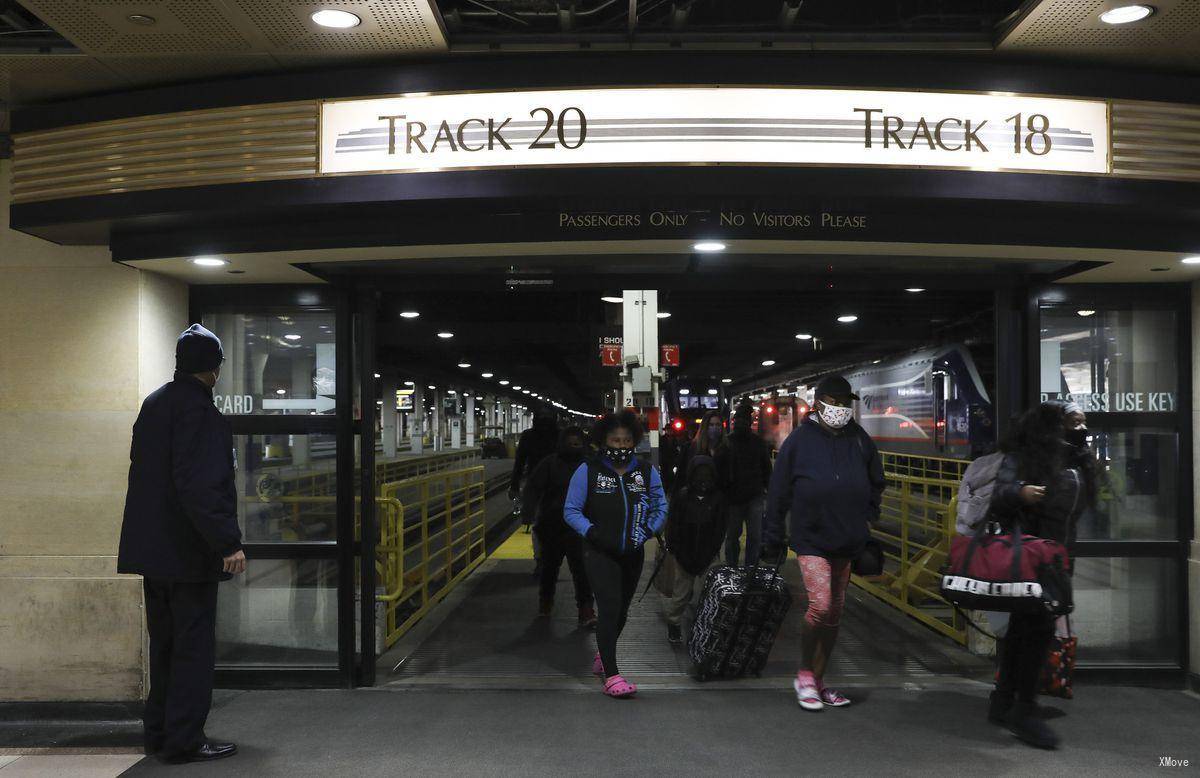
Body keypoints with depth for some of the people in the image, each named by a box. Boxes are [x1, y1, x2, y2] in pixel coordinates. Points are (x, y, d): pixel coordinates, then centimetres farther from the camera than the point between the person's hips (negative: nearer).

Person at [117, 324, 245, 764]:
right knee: (194, 646, -1)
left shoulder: (153, 405, 12)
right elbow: (202, 485, -24)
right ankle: (184, 740, 4)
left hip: (152, 547, 9)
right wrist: (228, 542, -22)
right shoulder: (198, 410, -17)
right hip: (188, 550, -9)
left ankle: (159, 732, 25)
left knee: (165, 642, 17)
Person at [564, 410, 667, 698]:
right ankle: (611, 675, -10)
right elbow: (571, 510, -5)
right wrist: (592, 532, -19)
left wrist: (648, 530, -9)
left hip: (633, 553, 4)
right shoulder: (588, 471, -7)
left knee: (621, 609, 18)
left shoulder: (646, 471, 2)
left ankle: (602, 655, 43)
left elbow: (660, 507, 8)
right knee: (610, 607, -15)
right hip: (599, 553, -4)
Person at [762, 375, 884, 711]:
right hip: (811, 539, -5)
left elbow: (876, 483, 22)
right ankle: (804, 675, 4)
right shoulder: (800, 439, -5)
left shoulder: (860, 440, 7)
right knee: (821, 605, -17)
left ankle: (818, 680, 24)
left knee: (835, 614, 10)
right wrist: (773, 538, -1)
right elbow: (778, 490, -2)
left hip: (848, 542, 5)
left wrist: (868, 520, 13)